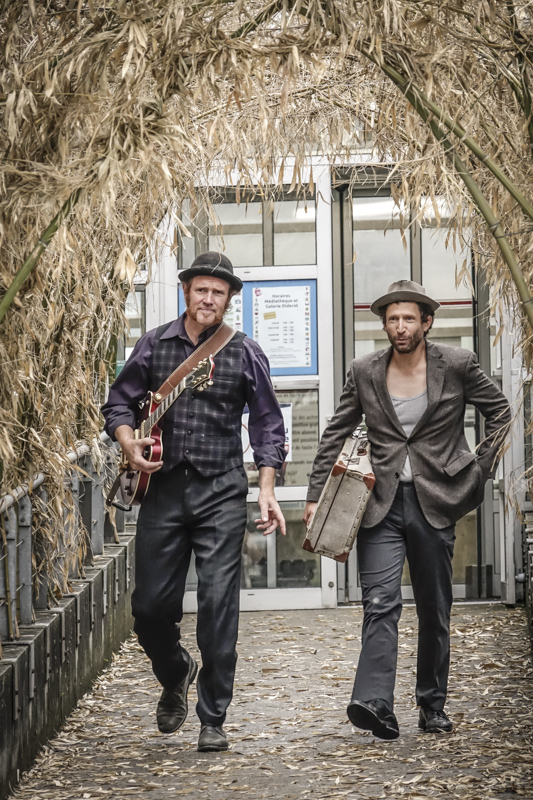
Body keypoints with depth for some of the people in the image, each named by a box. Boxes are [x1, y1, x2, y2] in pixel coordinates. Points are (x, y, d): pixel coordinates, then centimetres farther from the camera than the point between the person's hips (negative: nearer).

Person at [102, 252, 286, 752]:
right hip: (163, 487, 2)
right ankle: (175, 674, 35)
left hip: (221, 492, -1)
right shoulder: (154, 346, 6)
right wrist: (129, 444, -9)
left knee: (219, 606, -6)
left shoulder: (245, 354, 4)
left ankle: (212, 720, 5)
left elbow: (267, 423, 8)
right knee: (150, 605, 3)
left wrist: (267, 490, -1)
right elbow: (119, 401, 12)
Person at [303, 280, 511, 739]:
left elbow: (500, 412, 11)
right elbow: (336, 435, 11)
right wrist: (316, 495, 7)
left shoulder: (457, 366, -1)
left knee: (435, 611, 8)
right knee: (380, 603, -14)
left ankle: (433, 706, 21)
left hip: (435, 503, 0)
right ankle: (375, 704, -24)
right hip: (382, 503, 0)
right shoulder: (365, 374, 4)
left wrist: (481, 472, 4)